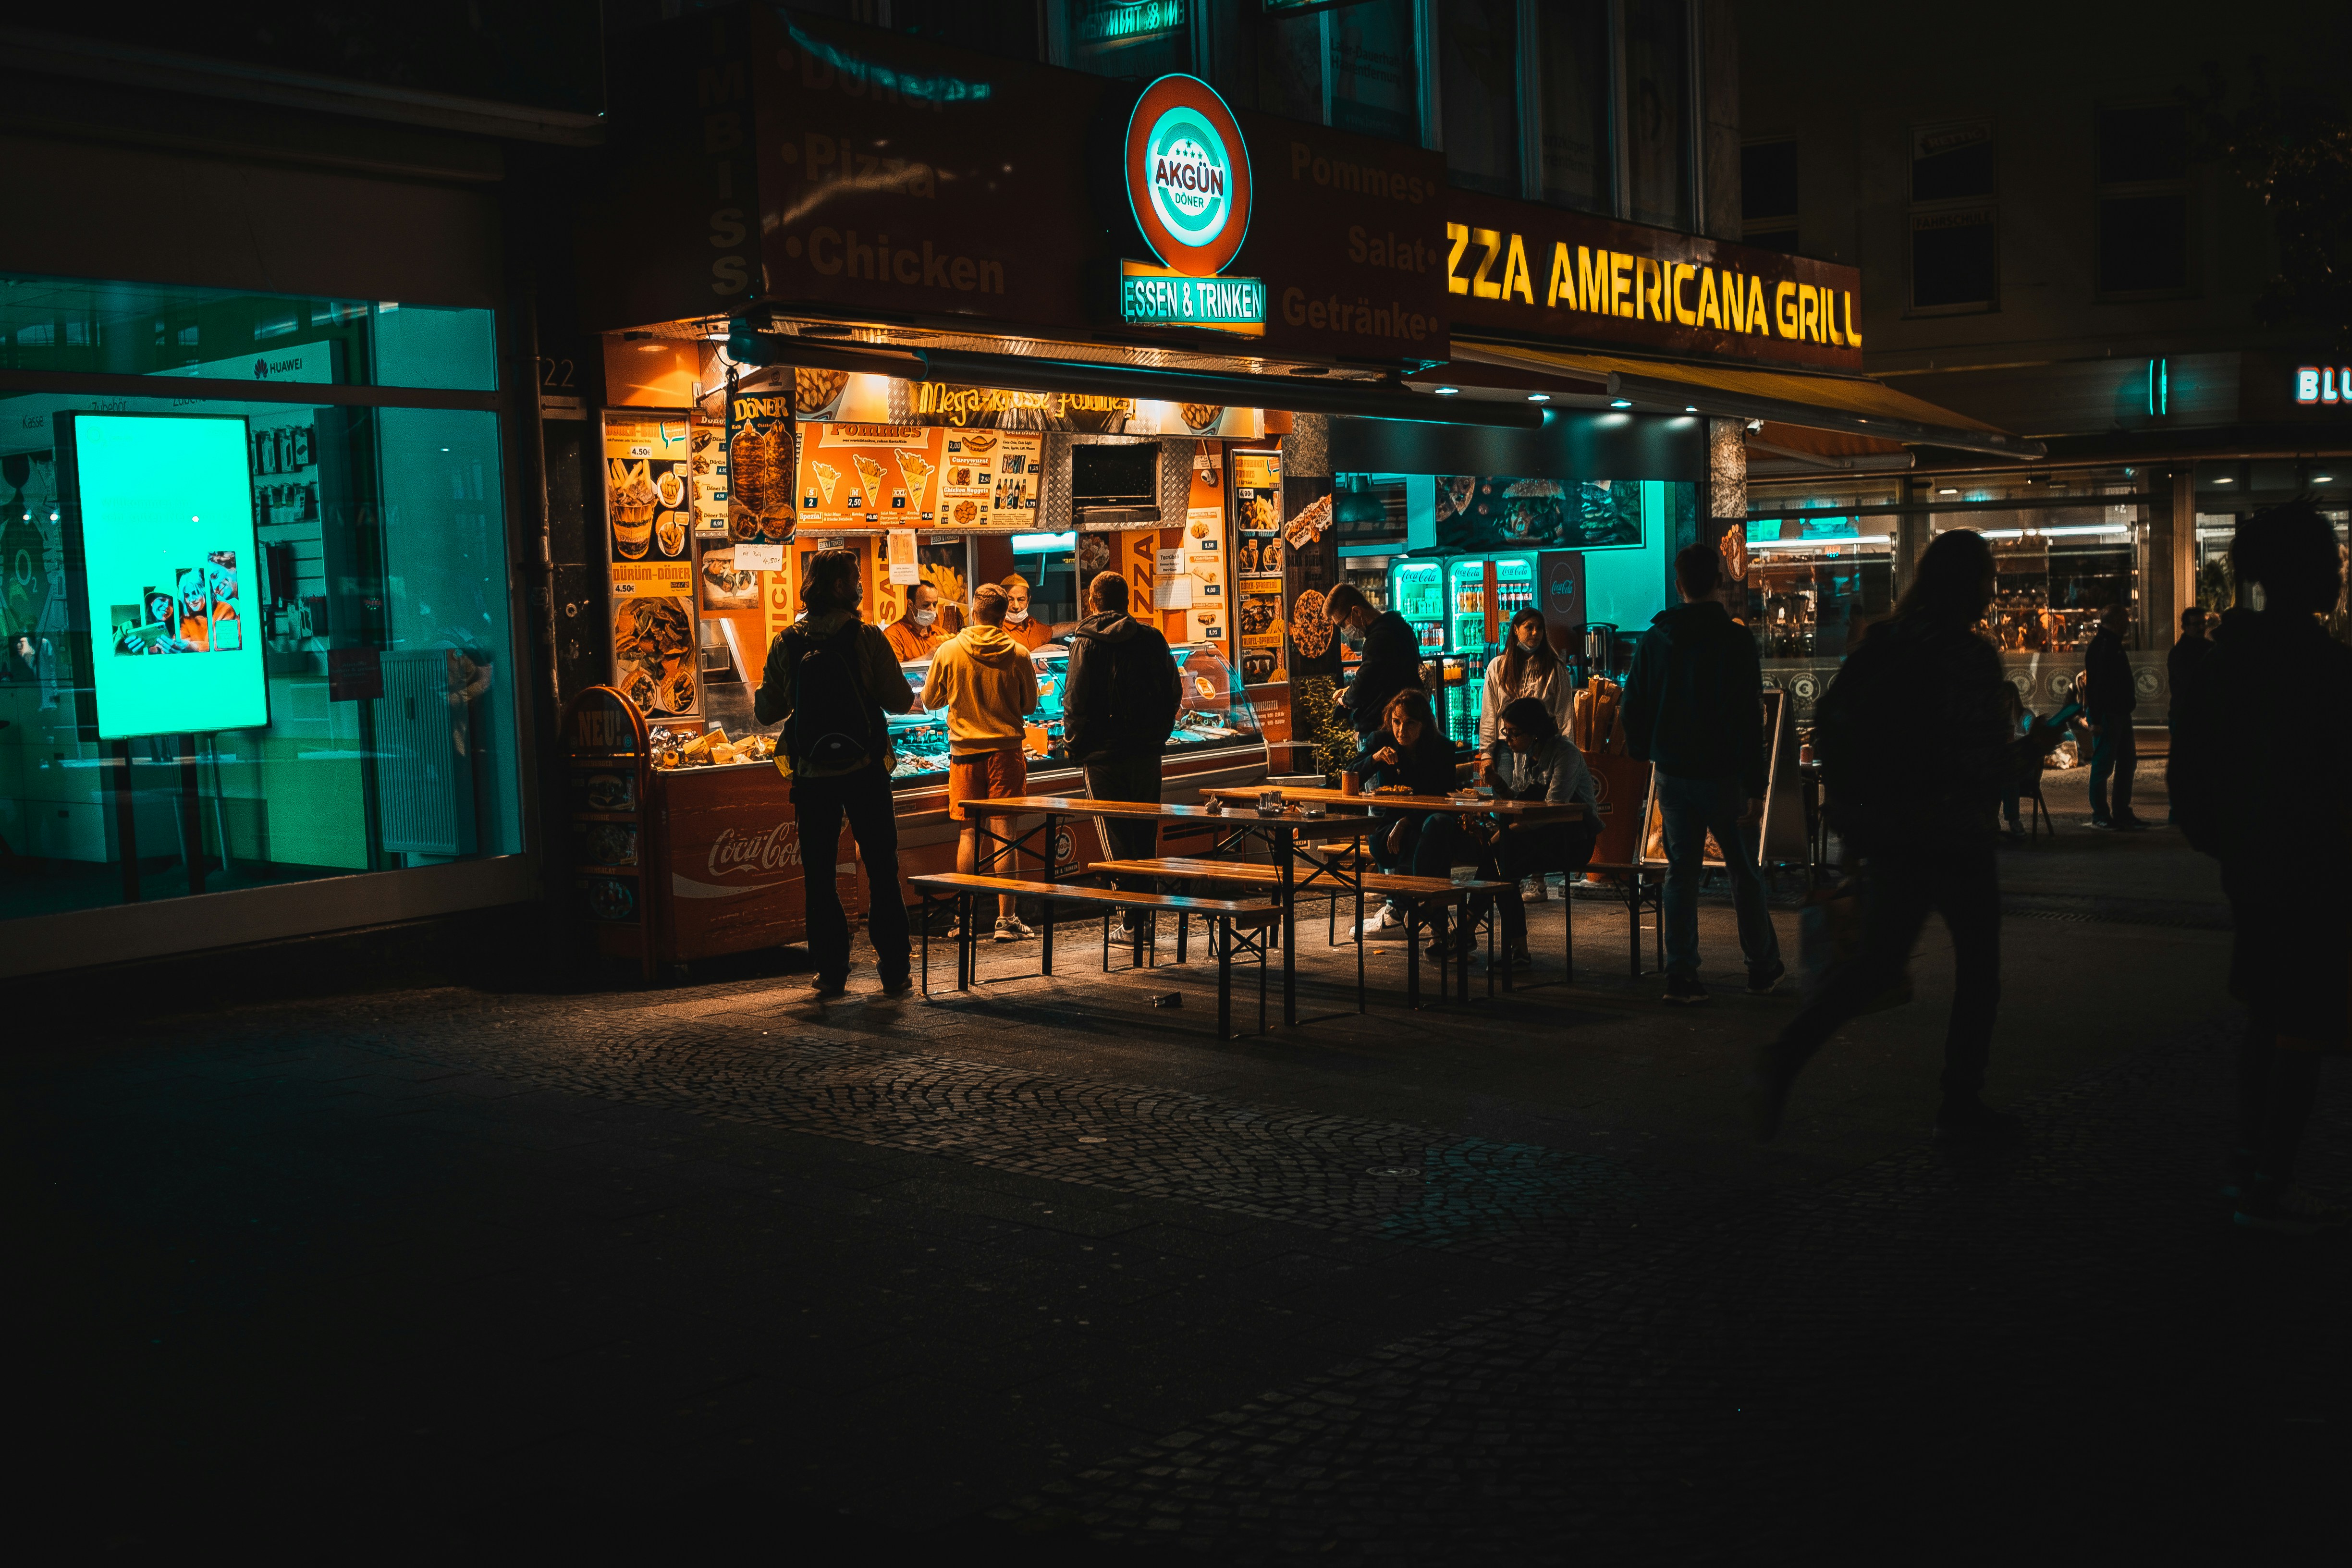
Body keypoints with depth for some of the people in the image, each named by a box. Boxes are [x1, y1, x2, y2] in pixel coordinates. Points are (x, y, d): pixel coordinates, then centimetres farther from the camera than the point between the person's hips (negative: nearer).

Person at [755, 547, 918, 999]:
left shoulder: (786, 643, -2)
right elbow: (900, 700, -9)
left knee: (819, 876, 9)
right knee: (882, 870, 8)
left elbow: (766, 711, 0)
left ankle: (831, 971, 9)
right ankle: (894, 970, 10)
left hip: (812, 775, 2)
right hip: (865, 770, -2)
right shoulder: (867, 638, -9)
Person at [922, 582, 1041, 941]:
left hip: (965, 751, 1)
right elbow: (1029, 705, 4)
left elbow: (930, 700, 7)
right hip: (1006, 750, -1)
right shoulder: (1018, 655, -6)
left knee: (969, 832, 9)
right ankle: (1005, 919, 1)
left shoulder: (949, 652, -4)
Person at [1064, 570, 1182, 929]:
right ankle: (1146, 913, 15)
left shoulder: (1085, 642, -7)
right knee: (1145, 835, 12)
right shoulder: (1152, 638, 4)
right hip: (1147, 753, 4)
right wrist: (1158, 735, 13)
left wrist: (1074, 742, 2)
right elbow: (1175, 693, 5)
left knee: (1116, 837, 1)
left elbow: (1075, 701, -12)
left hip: (1104, 755, -4)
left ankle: (1132, 919, -1)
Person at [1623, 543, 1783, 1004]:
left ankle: (1680, 975, 5)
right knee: (1744, 871, 10)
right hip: (1722, 775, -3)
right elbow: (1749, 719, -13)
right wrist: (1755, 788, -12)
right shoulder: (1735, 640, -11)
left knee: (1681, 872, 8)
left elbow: (1633, 706, 10)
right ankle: (1763, 969, 20)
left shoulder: (1653, 639, 3)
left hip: (1672, 774, 3)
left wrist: (1643, 753, 26)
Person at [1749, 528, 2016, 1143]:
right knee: (1977, 968, 10)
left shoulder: (1881, 641, 4)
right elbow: (1987, 761, -19)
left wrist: (1853, 795, 14)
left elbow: (1829, 719, 7)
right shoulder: (1970, 658, -15)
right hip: (1946, 832, -6)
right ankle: (1961, 1107, 16)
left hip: (1880, 823, 7)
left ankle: (1783, 1058, -4)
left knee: (1877, 960, 14)